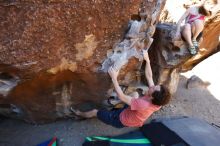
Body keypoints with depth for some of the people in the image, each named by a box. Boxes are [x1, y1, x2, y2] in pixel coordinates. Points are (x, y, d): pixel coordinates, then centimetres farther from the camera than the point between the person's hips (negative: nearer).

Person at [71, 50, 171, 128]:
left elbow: (121, 97, -39)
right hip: (129, 113, 6)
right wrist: (147, 59, -13)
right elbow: (149, 77, -14)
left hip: (121, 120, -6)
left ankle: (80, 114, 41)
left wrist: (114, 78, -37)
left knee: (95, 112, 9)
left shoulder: (143, 105, -44)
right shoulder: (156, 101, -22)